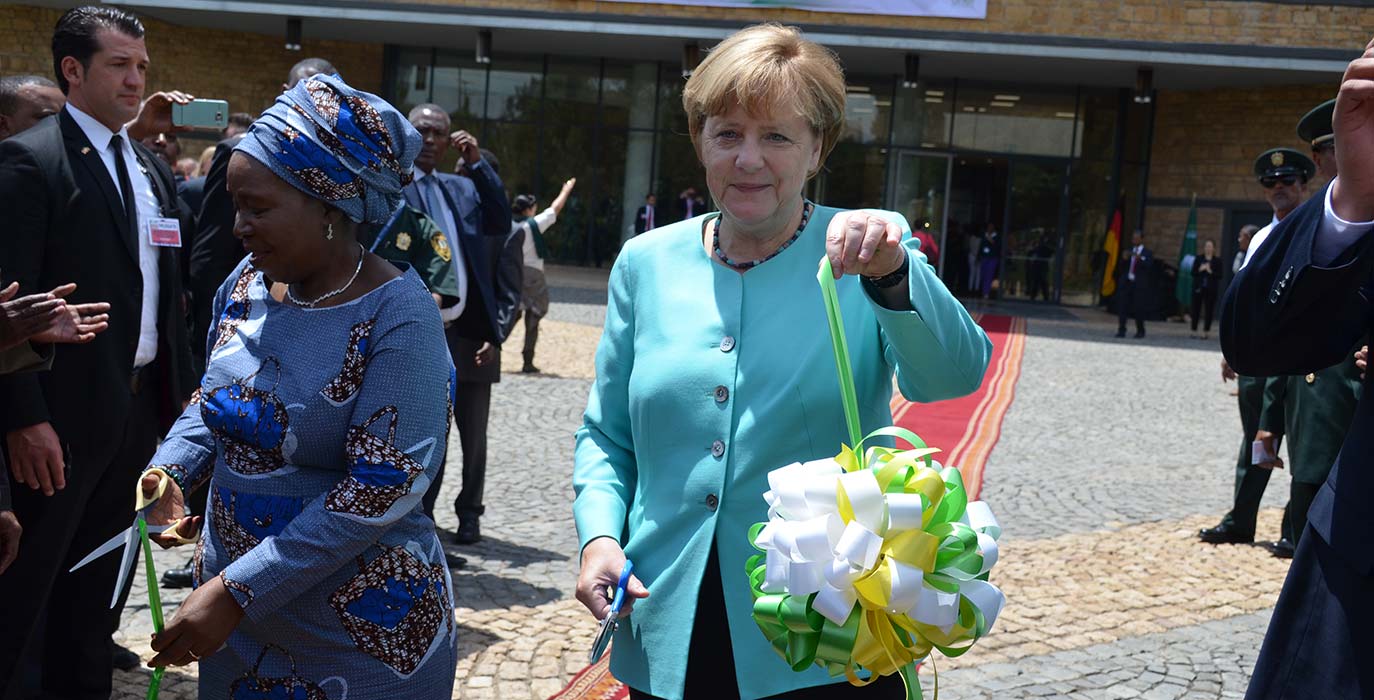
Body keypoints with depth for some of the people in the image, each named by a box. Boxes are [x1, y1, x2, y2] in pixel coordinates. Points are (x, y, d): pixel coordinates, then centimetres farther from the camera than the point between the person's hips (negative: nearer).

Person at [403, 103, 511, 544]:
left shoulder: (463, 187, 16)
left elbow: (500, 226, 5)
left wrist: (477, 164, 0)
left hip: (469, 330, 4)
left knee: (473, 434, 11)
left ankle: (469, 514, 26)